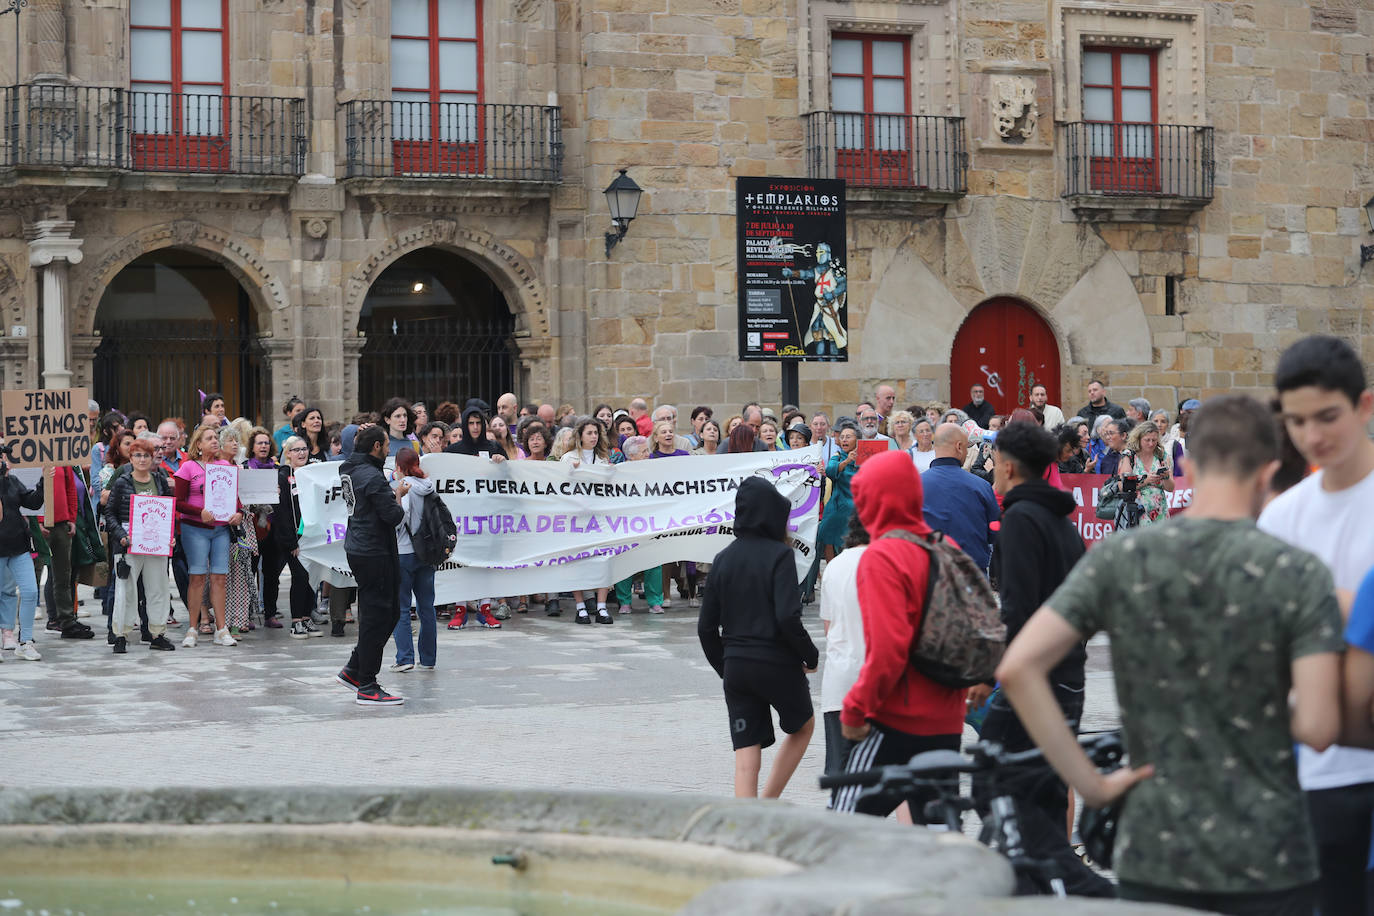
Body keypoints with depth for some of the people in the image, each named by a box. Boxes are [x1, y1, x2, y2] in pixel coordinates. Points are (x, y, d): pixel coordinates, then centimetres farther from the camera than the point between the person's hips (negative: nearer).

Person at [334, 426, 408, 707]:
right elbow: (393, 515, -21)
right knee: (377, 618, -4)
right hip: (374, 553, -10)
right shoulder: (372, 477, -19)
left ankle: (353, 670, 21)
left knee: (390, 613, 17)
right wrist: (399, 496, -2)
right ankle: (367, 688, 0)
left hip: (357, 549, 10)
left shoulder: (348, 469, 9)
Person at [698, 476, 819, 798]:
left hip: (735, 666, 4)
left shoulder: (723, 559, 6)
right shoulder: (779, 554, -11)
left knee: (746, 755, 5)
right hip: (778, 664, -4)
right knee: (803, 726, 22)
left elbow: (706, 627, 7)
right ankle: (768, 801, 14)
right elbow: (788, 617, -21)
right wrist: (809, 655, -6)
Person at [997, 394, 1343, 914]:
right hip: (1268, 862, -2)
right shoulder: (1300, 575, -8)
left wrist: (1087, 783, -5)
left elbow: (1017, 668, -10)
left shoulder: (1118, 560, -3)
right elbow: (1317, 729, -15)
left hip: (1156, 856, 2)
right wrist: (1276, 707, 8)